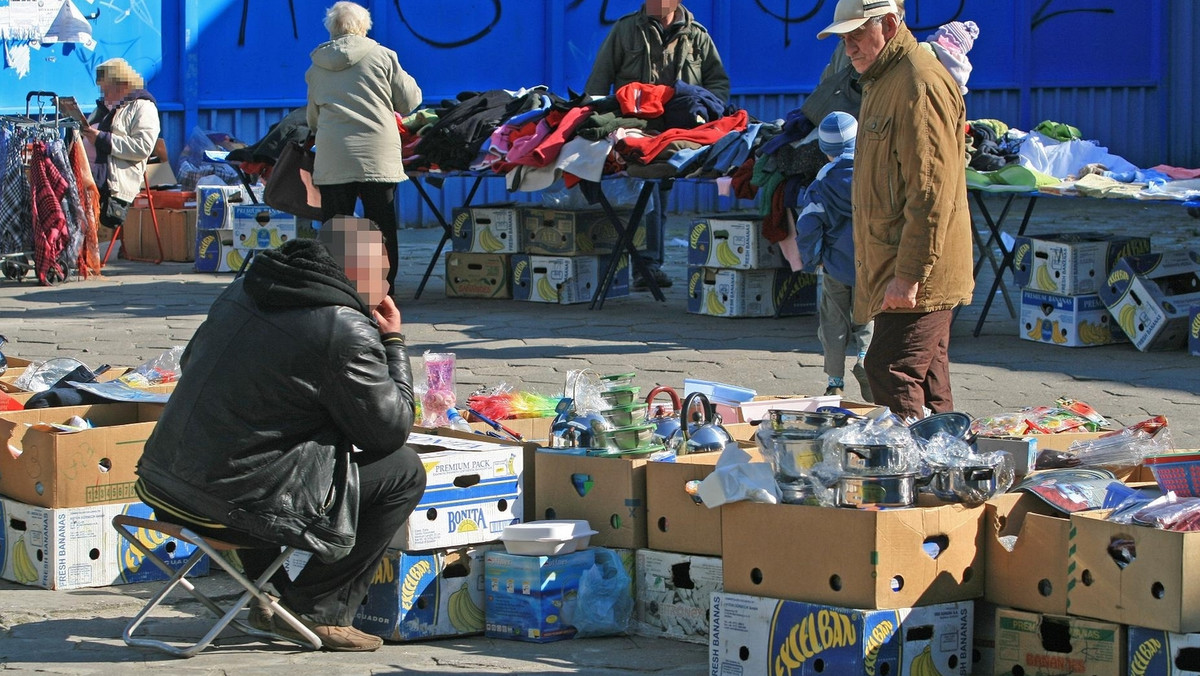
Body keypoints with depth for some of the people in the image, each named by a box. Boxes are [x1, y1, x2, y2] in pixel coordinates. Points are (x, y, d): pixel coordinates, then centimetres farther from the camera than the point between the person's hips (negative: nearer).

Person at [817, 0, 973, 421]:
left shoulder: (920, 85, -16)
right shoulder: (882, 82, 18)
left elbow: (931, 190, -22)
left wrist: (909, 275, -24)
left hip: (917, 277, -10)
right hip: (897, 273, 10)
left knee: (890, 373, -14)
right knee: (927, 383, 11)